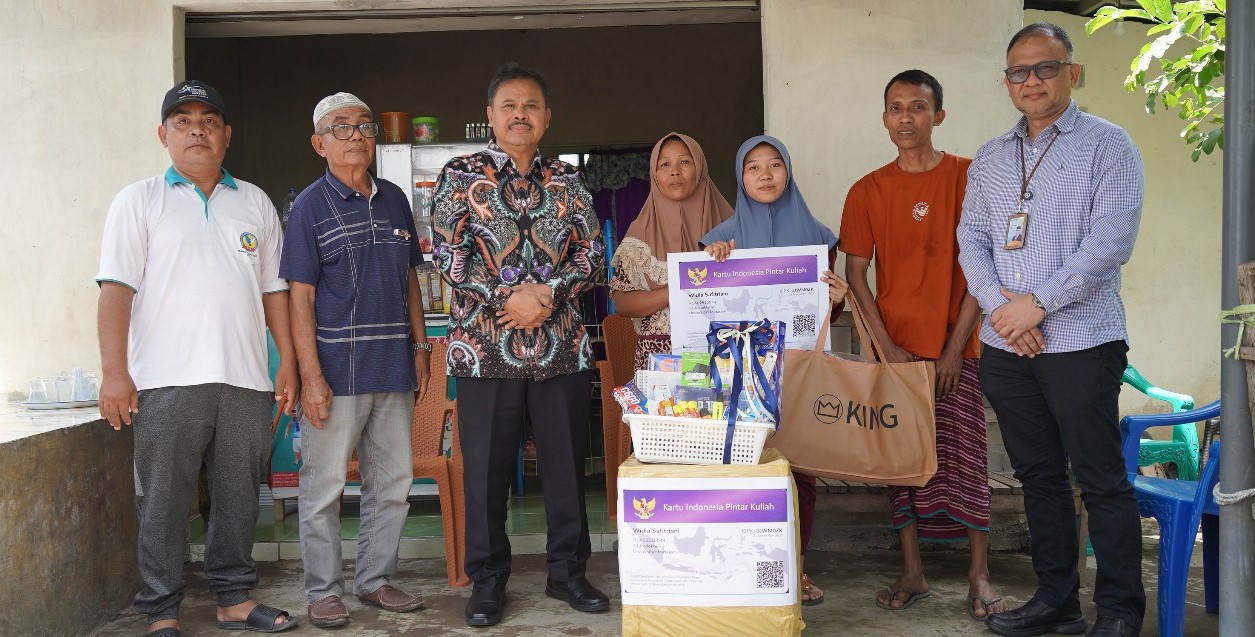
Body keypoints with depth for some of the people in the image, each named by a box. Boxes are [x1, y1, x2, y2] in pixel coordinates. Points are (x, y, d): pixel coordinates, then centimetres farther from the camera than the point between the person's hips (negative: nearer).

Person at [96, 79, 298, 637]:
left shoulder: (255, 203, 16)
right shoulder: (139, 201, 6)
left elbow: (273, 288, 16)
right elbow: (116, 288, -2)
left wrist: (288, 361, 9)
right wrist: (115, 372, -11)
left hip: (245, 380, 3)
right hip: (167, 381, -3)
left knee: (239, 497, 9)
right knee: (163, 502, 1)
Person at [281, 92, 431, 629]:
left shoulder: (394, 199, 12)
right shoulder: (311, 205, -4)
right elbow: (300, 296, -8)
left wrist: (420, 347, 10)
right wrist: (311, 376, -15)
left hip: (393, 369, 6)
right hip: (337, 370, -5)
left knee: (392, 482, 11)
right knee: (324, 486, 2)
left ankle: (375, 579, 25)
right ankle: (324, 592, 15)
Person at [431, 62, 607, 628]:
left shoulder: (568, 180, 10)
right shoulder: (461, 175, 2)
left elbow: (592, 255, 5)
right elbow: (448, 256, -5)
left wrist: (547, 293, -12)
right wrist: (508, 300, -14)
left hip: (563, 347, 3)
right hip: (484, 348, -2)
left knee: (566, 462, 9)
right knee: (486, 469, 4)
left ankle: (567, 570, 24)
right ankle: (487, 580, 19)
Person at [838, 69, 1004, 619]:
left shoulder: (970, 178, -1)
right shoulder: (867, 192, 4)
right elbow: (855, 274, 4)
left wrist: (956, 346, -9)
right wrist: (887, 346, -5)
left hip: (955, 348, -2)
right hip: (896, 348, 2)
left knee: (966, 458, -1)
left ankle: (979, 576, 10)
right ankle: (912, 572, 16)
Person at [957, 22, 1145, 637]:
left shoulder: (1107, 145, -1)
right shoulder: (989, 158, 15)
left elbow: (1111, 240, -11)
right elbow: (971, 238, 10)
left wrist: (1038, 302, -14)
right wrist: (999, 305, -6)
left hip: (1081, 340, -5)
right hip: (1005, 346, 5)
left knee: (1101, 480, -2)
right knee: (1038, 476, 12)